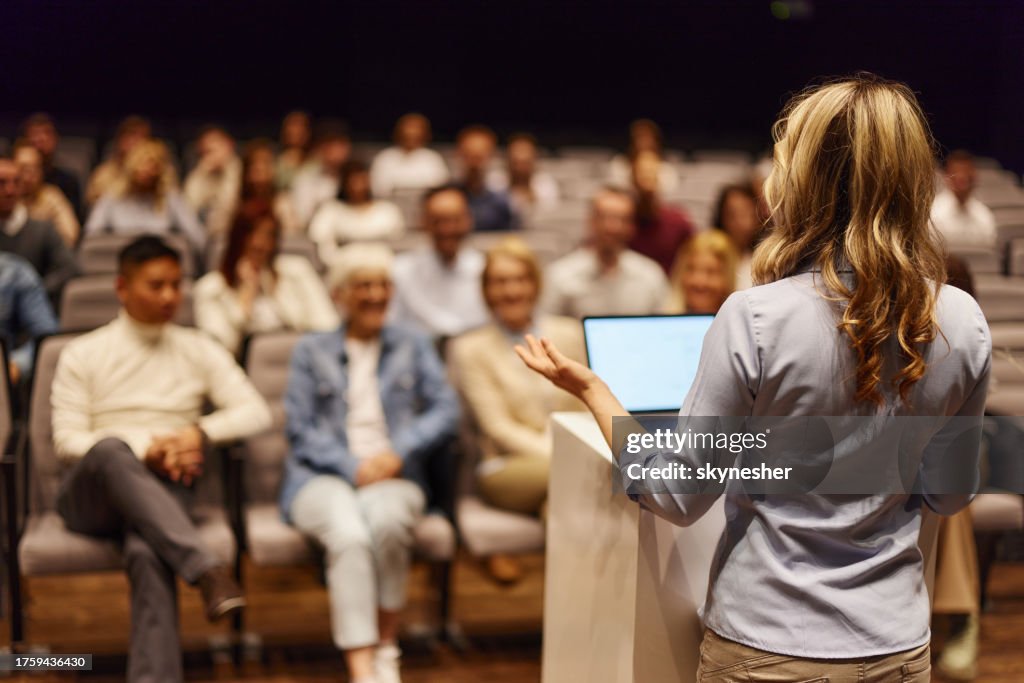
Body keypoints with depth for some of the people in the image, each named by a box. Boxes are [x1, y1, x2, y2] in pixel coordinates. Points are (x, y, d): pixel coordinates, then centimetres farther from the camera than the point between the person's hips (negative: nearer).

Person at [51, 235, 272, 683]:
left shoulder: (198, 351, 17)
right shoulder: (83, 355, 11)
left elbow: (256, 412, 8)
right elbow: (67, 441, 1)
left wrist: (200, 432, -11)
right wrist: (145, 448, -13)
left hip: (164, 490, 1)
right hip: (91, 495, 0)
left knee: (146, 552, -36)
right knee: (110, 450, -38)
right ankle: (205, 569, -49)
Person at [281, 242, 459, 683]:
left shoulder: (414, 347, 21)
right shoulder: (311, 352, 17)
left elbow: (445, 411, 6)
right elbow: (300, 431, 5)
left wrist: (398, 452, -12)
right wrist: (353, 468, -11)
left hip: (393, 477, 1)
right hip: (322, 478, 0)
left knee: (386, 518, -36)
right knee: (348, 533, -35)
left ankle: (386, 647, -21)